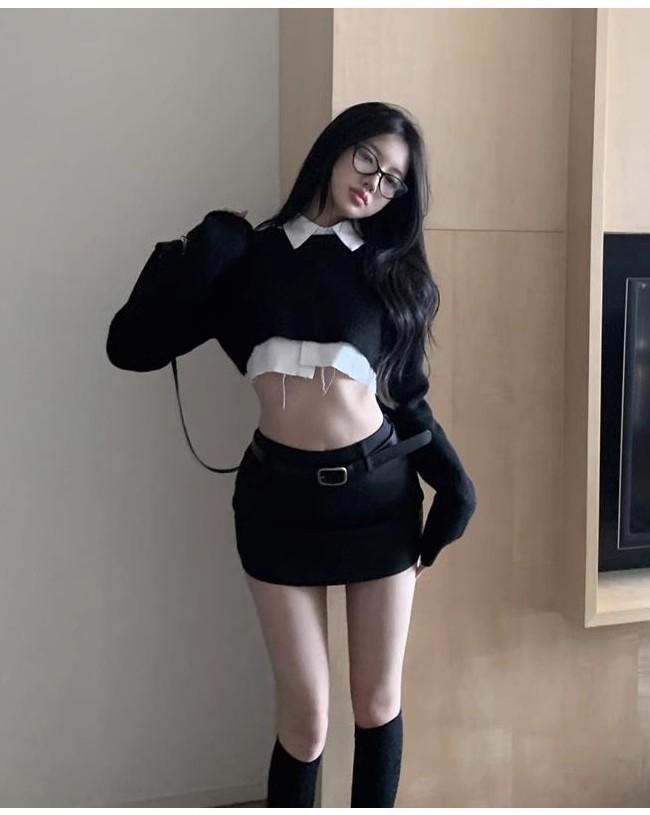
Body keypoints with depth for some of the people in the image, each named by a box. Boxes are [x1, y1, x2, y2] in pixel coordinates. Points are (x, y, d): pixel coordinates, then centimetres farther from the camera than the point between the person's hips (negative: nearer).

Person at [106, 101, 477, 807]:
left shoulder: (391, 268, 9)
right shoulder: (252, 255, 5)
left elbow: (408, 395, 12)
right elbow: (130, 346, -1)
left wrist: (454, 484, 2)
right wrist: (202, 253, -8)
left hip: (381, 490, 2)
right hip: (283, 496, -2)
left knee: (378, 701, 12)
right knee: (305, 716, 2)